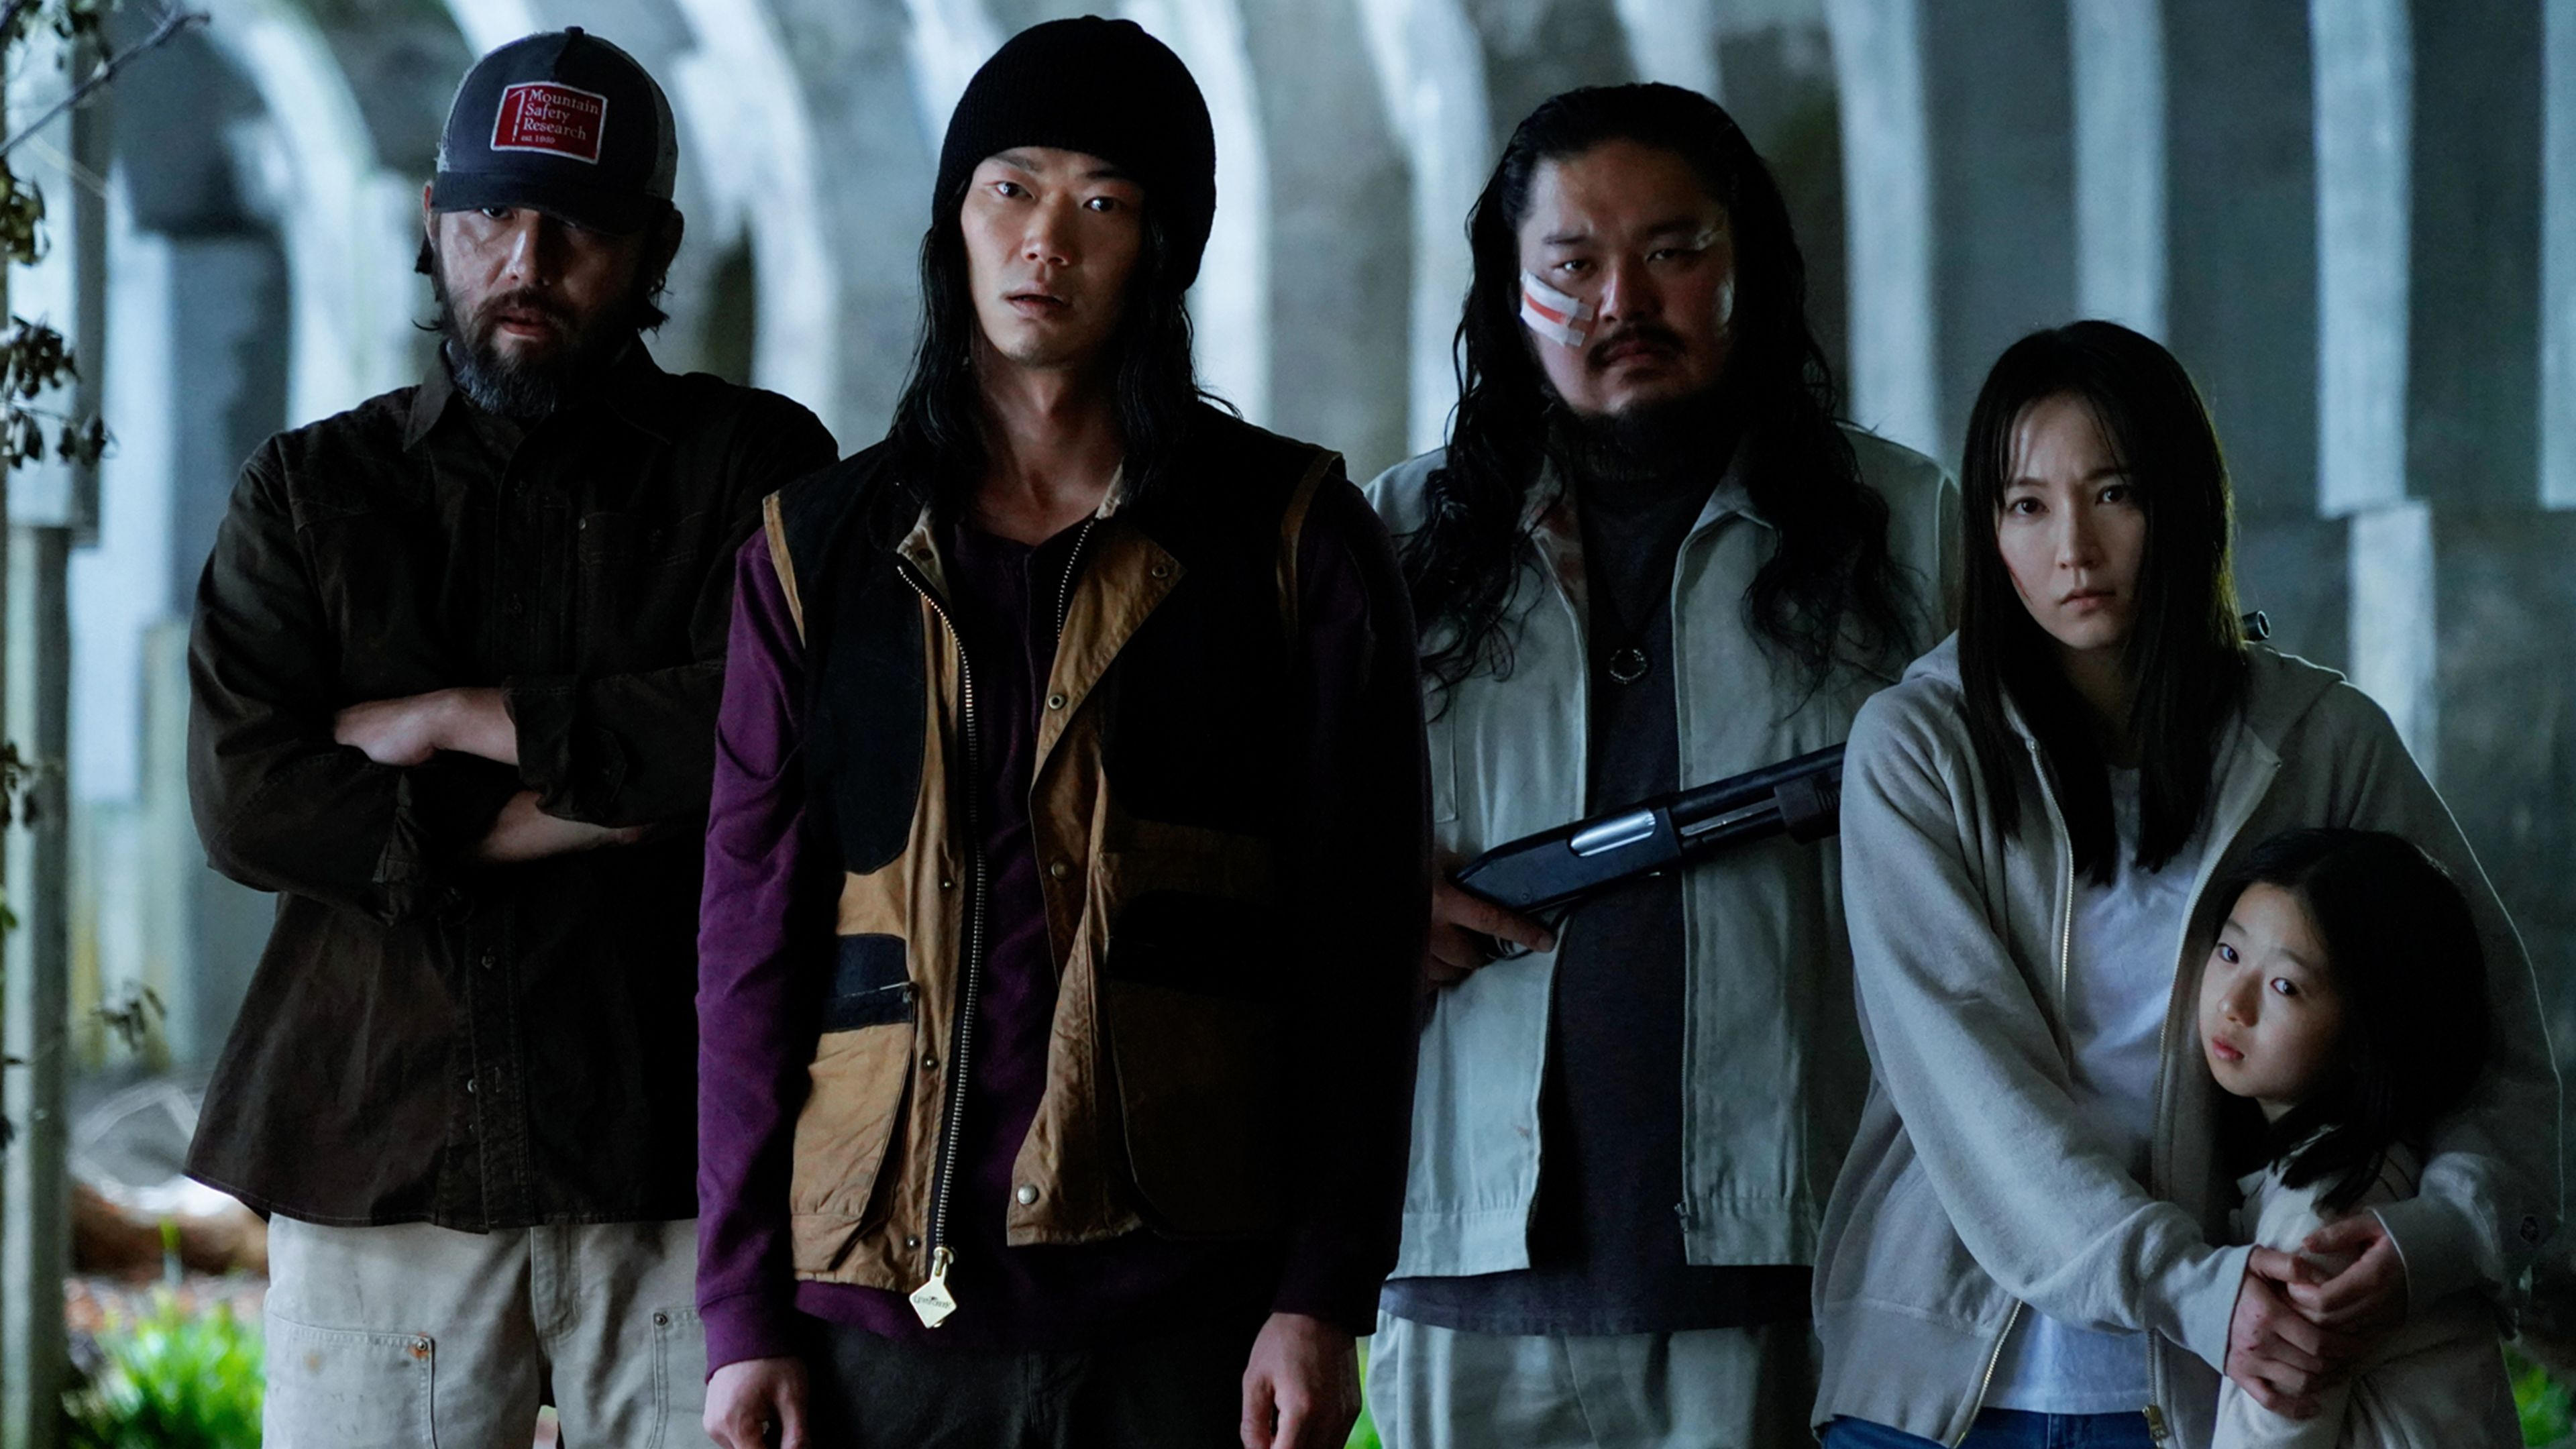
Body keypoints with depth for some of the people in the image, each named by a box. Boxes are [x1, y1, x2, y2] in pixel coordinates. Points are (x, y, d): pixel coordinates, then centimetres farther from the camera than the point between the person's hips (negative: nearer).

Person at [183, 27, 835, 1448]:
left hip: (670, 1167, -1)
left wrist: (456, 720, -4)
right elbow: (244, 799, -1)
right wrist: (584, 807, -7)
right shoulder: (307, 492, 14)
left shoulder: (756, 469, 8)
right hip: (376, 1158, 2)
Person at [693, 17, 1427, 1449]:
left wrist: (1322, 1298, -7)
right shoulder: (820, 550, 12)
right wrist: (744, 1312, 3)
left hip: (1188, 1303, -1)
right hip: (886, 1300, 2)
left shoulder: (1295, 539, 6)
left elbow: (1359, 941, 2)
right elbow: (752, 939, 10)